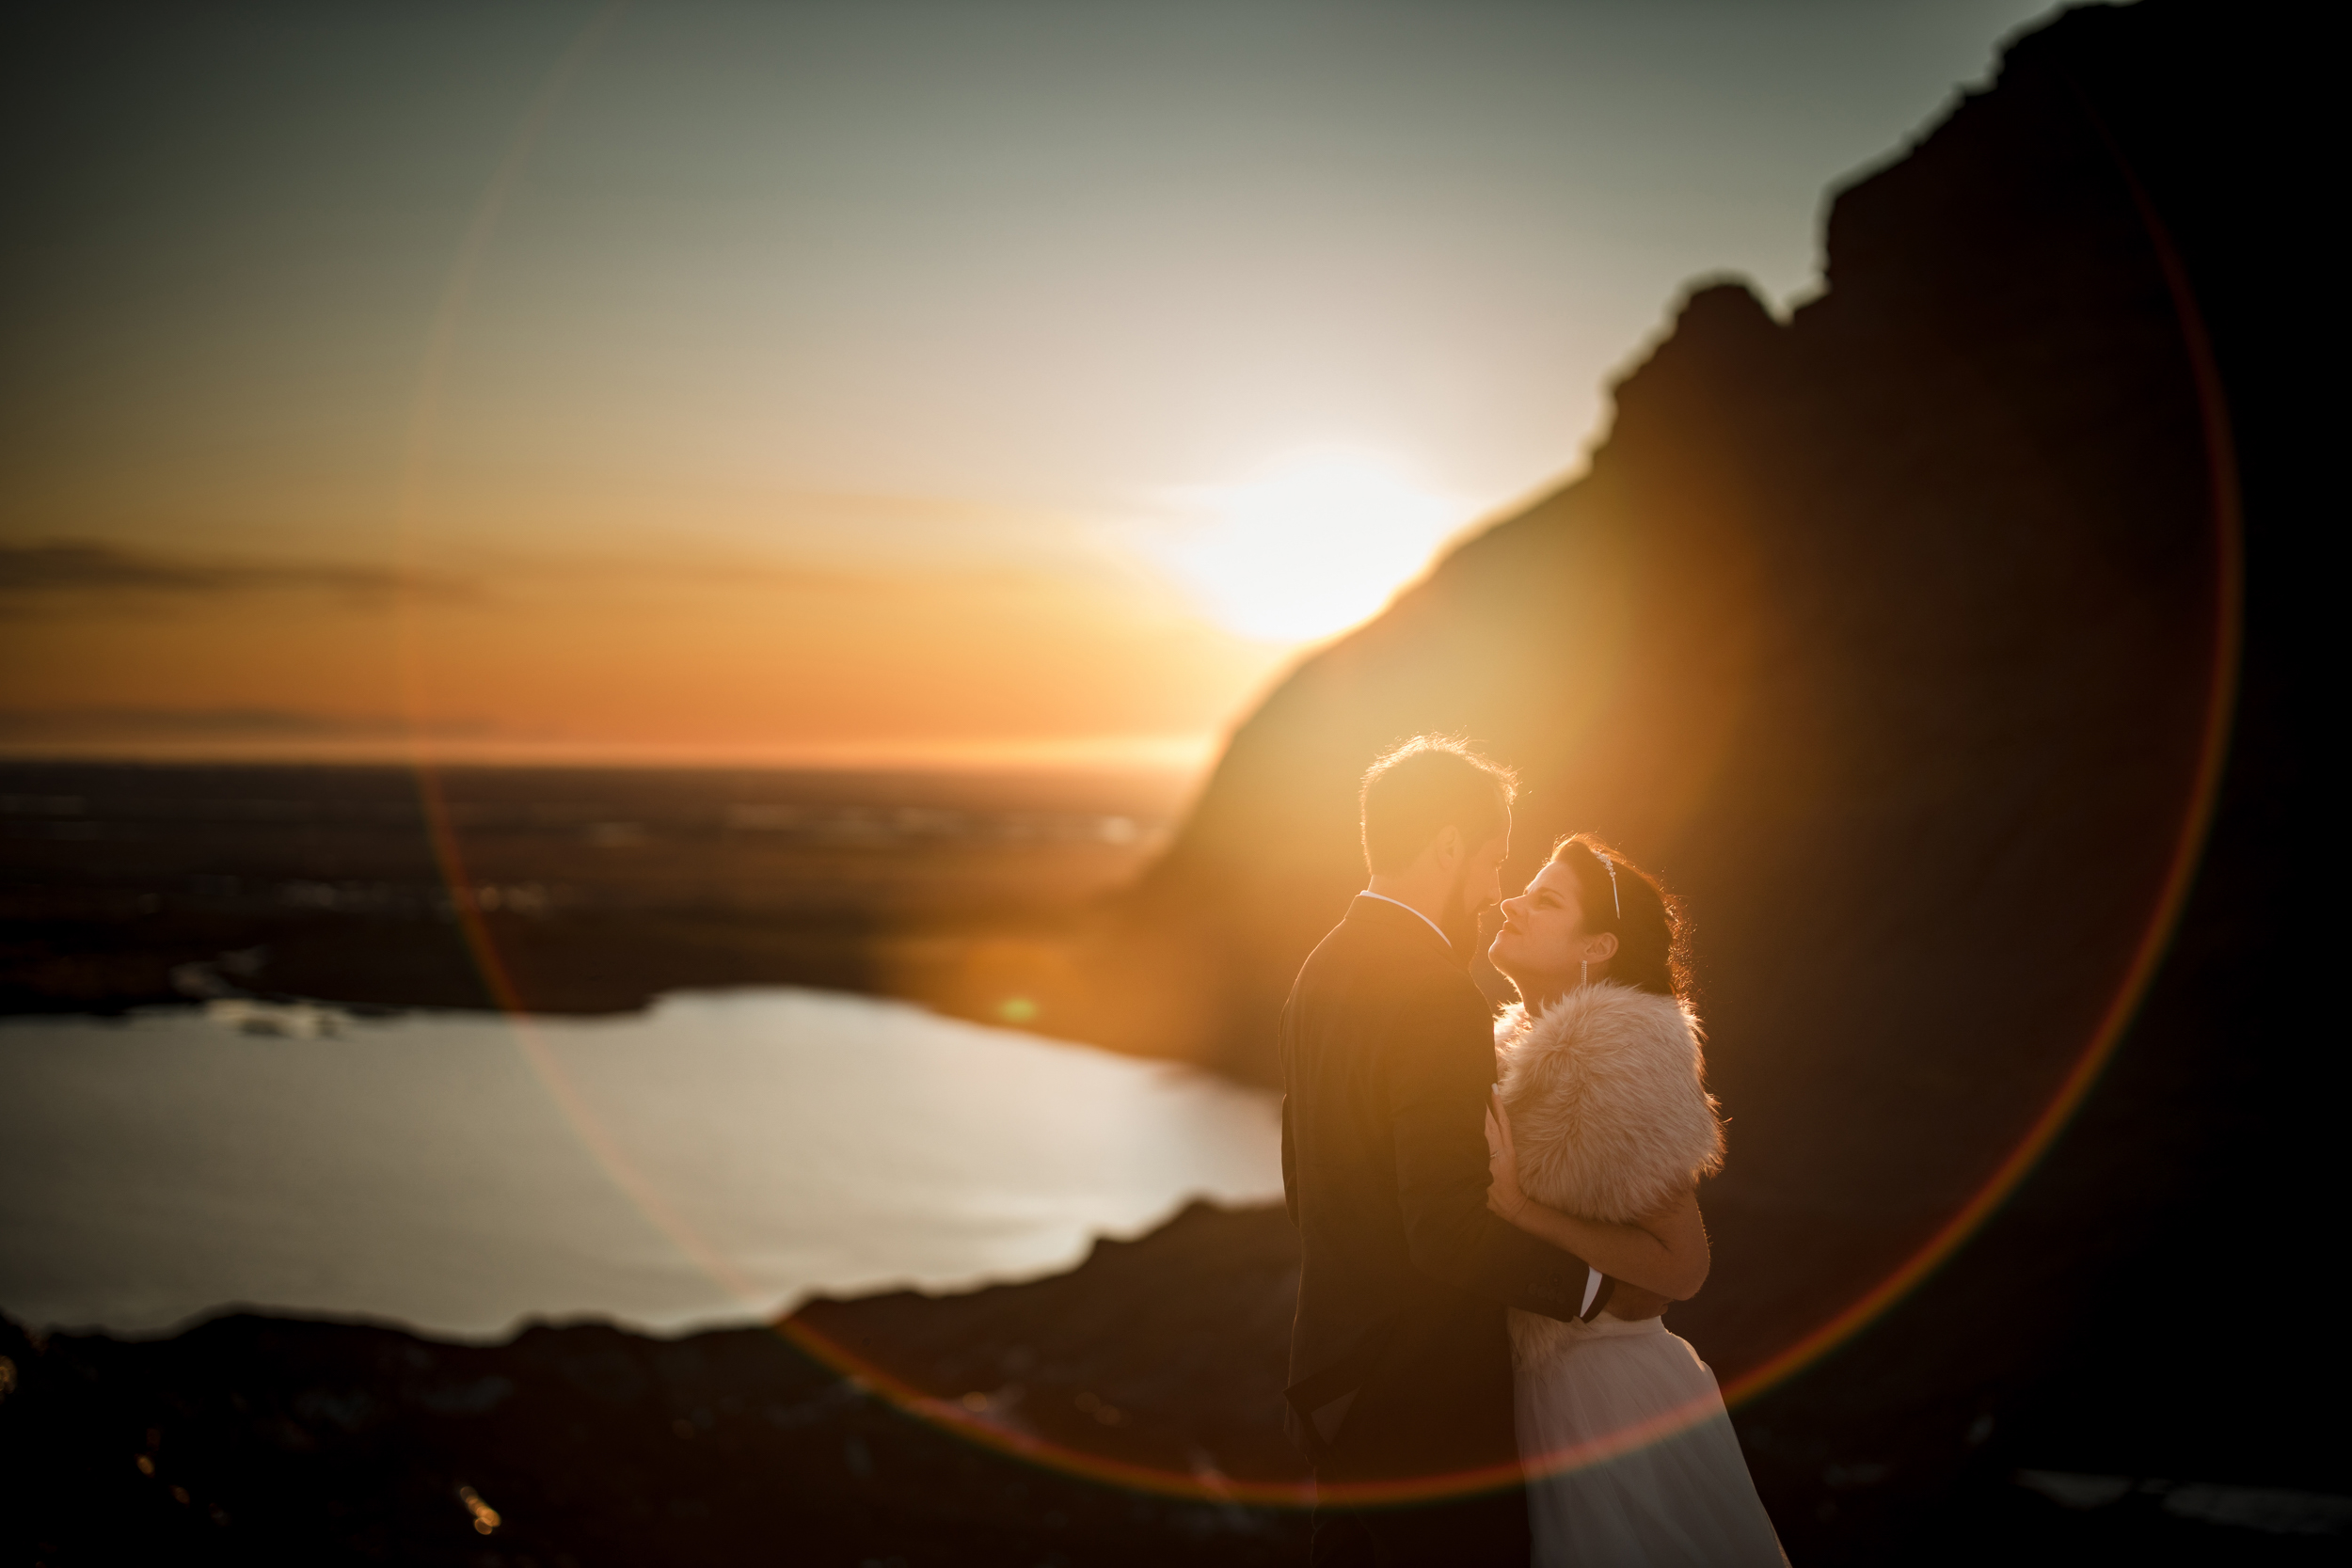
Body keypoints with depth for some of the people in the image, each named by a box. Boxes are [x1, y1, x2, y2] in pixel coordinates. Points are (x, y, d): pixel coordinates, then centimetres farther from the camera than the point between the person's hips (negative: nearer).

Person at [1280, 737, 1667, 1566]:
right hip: (1428, 1405, -9)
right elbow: (1449, 1230, -25)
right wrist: (1595, 1283, -14)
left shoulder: (1322, 969, 7)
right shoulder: (1439, 994, -21)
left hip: (1339, 1380, 9)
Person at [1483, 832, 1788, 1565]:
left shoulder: (1614, 1048, -18)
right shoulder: (1521, 1043, 8)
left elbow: (1680, 1268, -22)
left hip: (1607, 1396, -8)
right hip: (1540, 1390, 8)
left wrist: (1516, 1206, -24)